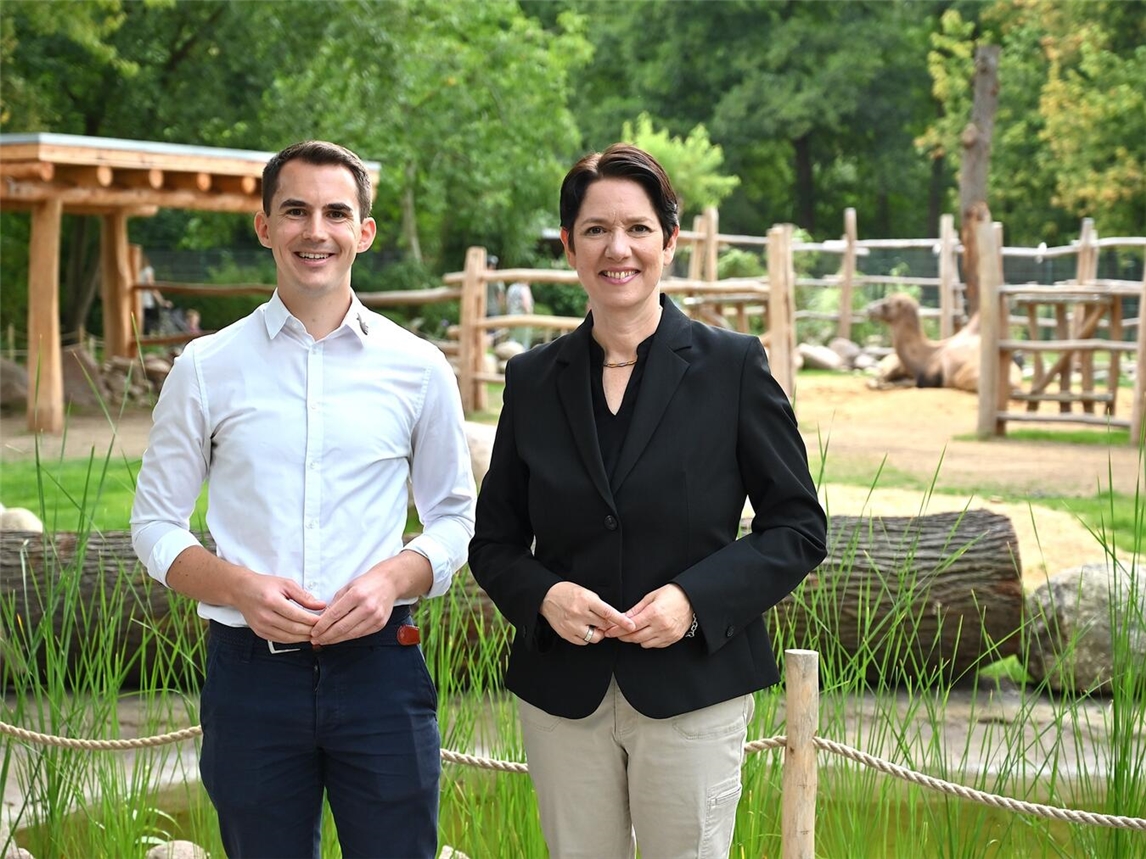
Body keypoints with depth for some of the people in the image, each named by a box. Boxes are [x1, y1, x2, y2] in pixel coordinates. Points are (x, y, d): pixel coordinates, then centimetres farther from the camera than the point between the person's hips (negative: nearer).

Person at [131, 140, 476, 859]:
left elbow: (455, 519, 11)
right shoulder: (207, 368, 2)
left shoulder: (418, 369, 3)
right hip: (251, 671, 0)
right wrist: (240, 587, -13)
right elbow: (156, 525, 6)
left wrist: (395, 577, -10)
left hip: (380, 668, 0)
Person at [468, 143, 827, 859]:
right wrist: (543, 596, -12)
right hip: (563, 699, 3)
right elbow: (495, 542, 10)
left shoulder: (733, 366, -2)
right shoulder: (535, 379, 6)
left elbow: (799, 528, -1)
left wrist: (696, 599, -16)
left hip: (693, 691, -2)